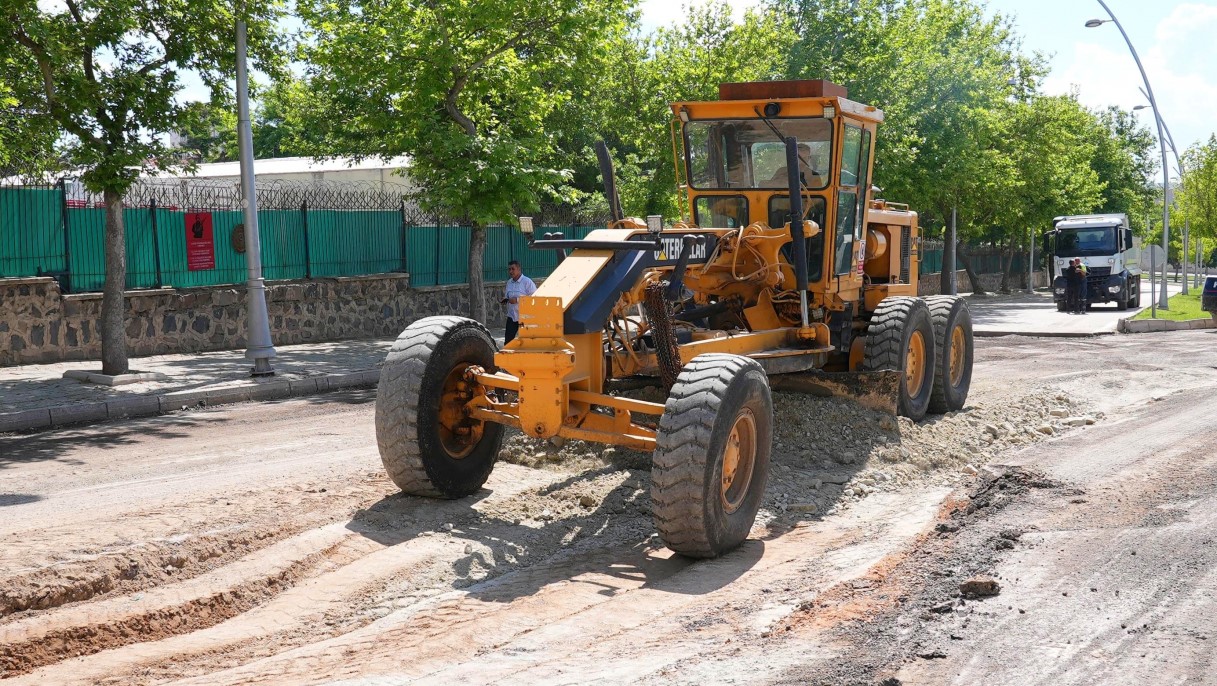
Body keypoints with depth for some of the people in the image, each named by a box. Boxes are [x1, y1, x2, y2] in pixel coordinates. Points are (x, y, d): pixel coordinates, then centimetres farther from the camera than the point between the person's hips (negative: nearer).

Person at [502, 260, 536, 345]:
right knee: (508, 340, 0)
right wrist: (505, 299, 2)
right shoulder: (509, 282, 12)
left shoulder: (527, 282, -10)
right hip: (512, 316, 6)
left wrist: (517, 300, -22)